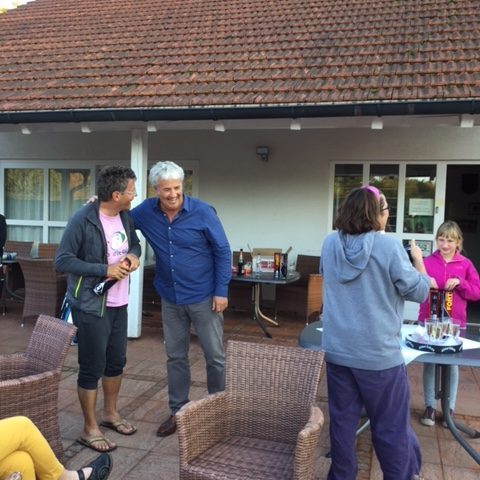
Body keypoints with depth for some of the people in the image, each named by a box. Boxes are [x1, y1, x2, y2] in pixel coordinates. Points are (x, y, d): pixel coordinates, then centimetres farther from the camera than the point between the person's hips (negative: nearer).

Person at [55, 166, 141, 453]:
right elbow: (62, 261, -18)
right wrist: (105, 269, -21)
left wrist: (134, 255, -5)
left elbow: (135, 243, 19)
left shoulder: (126, 217, 4)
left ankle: (111, 413, 38)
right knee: (92, 367, 3)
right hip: (91, 306, -7)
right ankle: (90, 429, 19)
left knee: (116, 362, 18)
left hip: (119, 304, 8)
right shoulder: (83, 220, -19)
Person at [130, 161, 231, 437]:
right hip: (170, 298, 4)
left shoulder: (203, 212, -14)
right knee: (176, 357, 14)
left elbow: (223, 252, -9)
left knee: (215, 357, 6)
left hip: (204, 297, -3)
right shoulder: (146, 212, -4)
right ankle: (179, 411, 29)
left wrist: (221, 291, -12)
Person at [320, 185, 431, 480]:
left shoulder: (330, 244, 0)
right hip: (379, 354, -4)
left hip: (337, 350, 5)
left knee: (342, 420, 15)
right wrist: (418, 260, 9)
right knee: (392, 427, 11)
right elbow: (418, 292, -8)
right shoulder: (389, 246, -15)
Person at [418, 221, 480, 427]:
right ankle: (430, 407, 18)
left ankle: (449, 409, 21)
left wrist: (460, 283, -14)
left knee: (452, 365, 9)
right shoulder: (427, 261, 0)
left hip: (455, 323, 0)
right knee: (429, 364, 7)